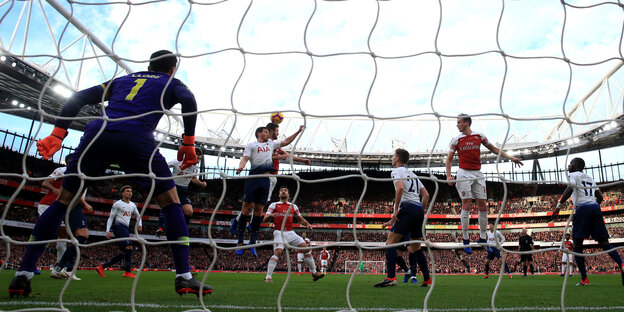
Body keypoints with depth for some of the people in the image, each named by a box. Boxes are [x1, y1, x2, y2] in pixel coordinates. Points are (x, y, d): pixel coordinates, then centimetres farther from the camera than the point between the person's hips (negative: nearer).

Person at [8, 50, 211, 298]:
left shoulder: (122, 80, 35)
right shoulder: (172, 83, 25)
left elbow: (79, 98, 22)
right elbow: (188, 101, 1)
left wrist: (57, 134, 15)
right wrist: (188, 143, 3)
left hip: (96, 133, 4)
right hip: (136, 138, -3)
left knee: (63, 200, 18)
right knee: (171, 203, 6)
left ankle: (23, 273, 16)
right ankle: (184, 277, -2)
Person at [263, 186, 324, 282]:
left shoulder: (293, 206, 16)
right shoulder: (273, 205, 5)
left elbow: (301, 219, 22)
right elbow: (265, 219, -3)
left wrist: (307, 224, 0)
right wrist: (271, 215, -26)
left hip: (291, 233, 4)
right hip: (279, 233, -4)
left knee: (305, 247, -4)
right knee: (278, 252, -24)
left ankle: (314, 272, 7)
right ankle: (268, 277, -19)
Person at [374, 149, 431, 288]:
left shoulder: (397, 171, 3)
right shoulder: (412, 174, 27)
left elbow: (400, 188, -16)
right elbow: (426, 195, 22)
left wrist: (396, 210, -16)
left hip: (407, 208, -8)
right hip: (419, 209, 8)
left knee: (390, 242, -10)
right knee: (416, 247, 15)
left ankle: (391, 277, -21)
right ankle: (427, 280, 14)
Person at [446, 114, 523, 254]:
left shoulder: (479, 136, 7)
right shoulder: (456, 139, 2)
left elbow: (494, 149, 17)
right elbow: (449, 158, 6)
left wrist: (511, 158, 13)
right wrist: (448, 176, -6)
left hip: (478, 174, 3)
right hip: (464, 173, -3)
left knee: (482, 205, 2)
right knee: (466, 204, -7)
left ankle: (482, 238, 13)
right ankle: (465, 240, 0)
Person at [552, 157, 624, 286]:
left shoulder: (573, 175, 6)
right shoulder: (590, 178, 27)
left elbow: (570, 189, -13)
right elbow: (600, 197, 24)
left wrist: (559, 205, -12)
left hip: (583, 208, -7)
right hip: (595, 208, 7)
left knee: (577, 244, -1)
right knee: (603, 242, 7)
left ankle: (584, 279, -6)